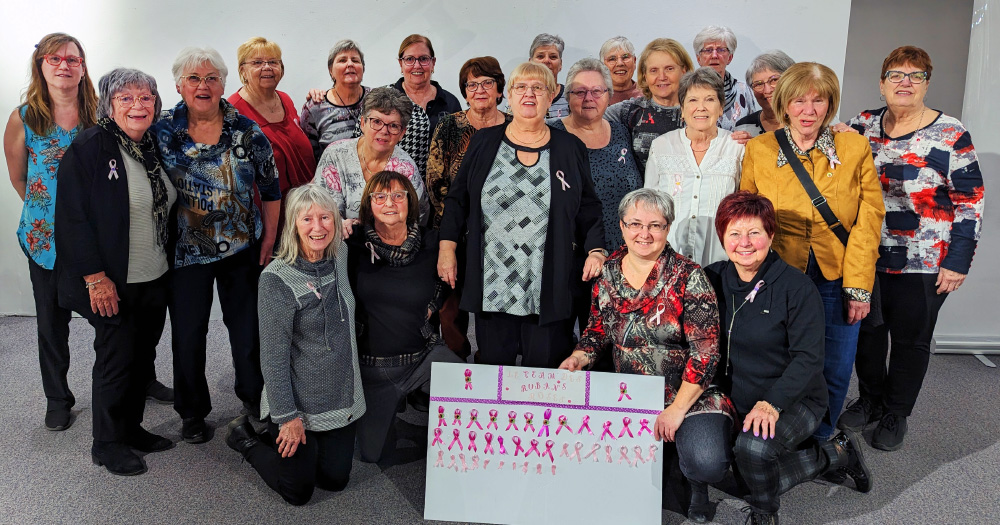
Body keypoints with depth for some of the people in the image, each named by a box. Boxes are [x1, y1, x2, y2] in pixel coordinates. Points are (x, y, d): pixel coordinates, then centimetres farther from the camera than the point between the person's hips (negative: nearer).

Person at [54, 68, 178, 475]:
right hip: (112, 284, -6)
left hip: (155, 280, 6)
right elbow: (72, 217, -16)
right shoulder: (88, 148, -13)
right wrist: (94, 277, -19)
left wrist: (169, 262, 13)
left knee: (143, 355, 15)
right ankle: (107, 444, 21)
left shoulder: (156, 147, 8)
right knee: (116, 358, 3)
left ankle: (131, 427, 32)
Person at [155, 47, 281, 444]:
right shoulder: (162, 131, -5)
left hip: (242, 248, 0)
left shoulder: (247, 131, -3)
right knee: (187, 333, 9)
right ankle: (192, 412, 29)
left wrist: (269, 239, 1)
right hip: (186, 252, 0)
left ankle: (254, 400, 32)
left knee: (248, 326, 9)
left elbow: (270, 188, 3)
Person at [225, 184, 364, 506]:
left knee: (336, 480, 17)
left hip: (344, 401, 6)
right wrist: (286, 416, -16)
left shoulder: (340, 256, -3)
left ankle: (281, 441, 39)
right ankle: (246, 439, 29)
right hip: (299, 406, -6)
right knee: (298, 493, 9)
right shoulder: (277, 280, -22)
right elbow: (273, 356, -19)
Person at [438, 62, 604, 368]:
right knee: (494, 365, 7)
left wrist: (595, 250, -2)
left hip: (548, 289, 0)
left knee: (544, 371, 2)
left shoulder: (570, 149, 8)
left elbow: (588, 207, 10)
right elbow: (457, 198, 10)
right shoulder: (484, 143, 8)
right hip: (491, 285, 1)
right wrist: (447, 248, 2)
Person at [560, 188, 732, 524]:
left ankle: (694, 482, 12)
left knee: (706, 463, -29)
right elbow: (598, 331, 14)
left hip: (689, 394, -4)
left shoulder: (688, 276, -12)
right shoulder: (608, 273, 3)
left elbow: (705, 351, -14)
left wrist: (677, 409, -18)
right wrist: (579, 357, -7)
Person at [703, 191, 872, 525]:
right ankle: (835, 455, 18)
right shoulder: (713, 279, -1)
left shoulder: (797, 288, -15)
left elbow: (808, 357, -18)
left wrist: (772, 403, -28)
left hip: (794, 401, -6)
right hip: (736, 402, 6)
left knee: (752, 447, -33)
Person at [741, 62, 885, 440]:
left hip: (837, 280, 1)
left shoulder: (855, 147, 1)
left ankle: (819, 444, 32)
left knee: (834, 372, 7)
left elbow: (868, 219, -1)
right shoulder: (757, 150, 1)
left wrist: (858, 285, -7)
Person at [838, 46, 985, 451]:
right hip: (865, 258, 3)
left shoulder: (951, 135, -7)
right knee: (867, 332, 14)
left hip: (925, 265, -3)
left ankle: (896, 414, 28)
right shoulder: (862, 125, 3)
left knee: (911, 340, 10)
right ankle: (870, 400, 35)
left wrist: (958, 262, -10)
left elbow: (970, 202, -6)